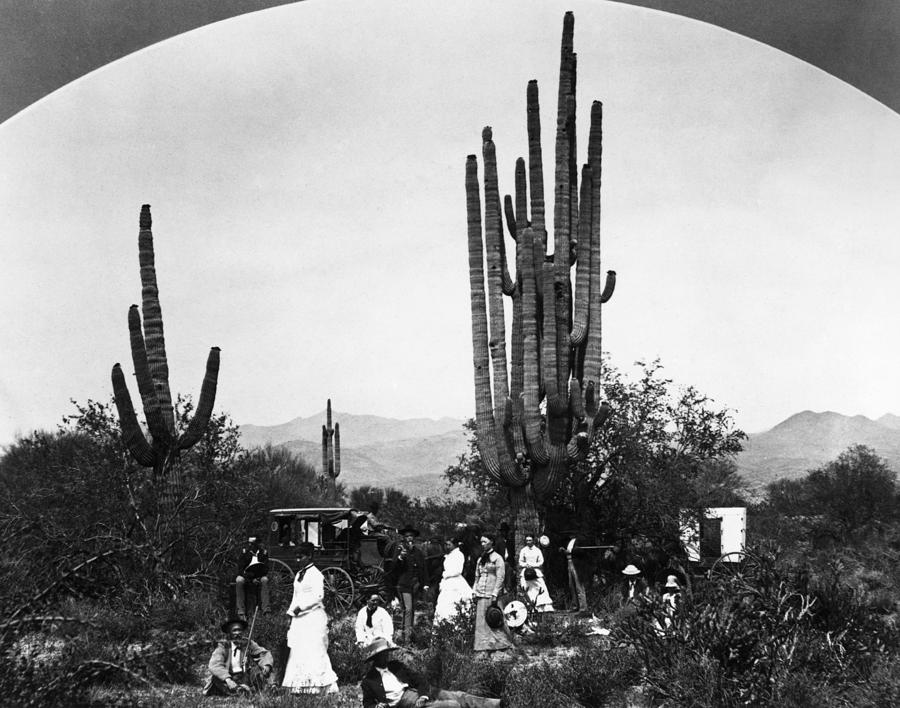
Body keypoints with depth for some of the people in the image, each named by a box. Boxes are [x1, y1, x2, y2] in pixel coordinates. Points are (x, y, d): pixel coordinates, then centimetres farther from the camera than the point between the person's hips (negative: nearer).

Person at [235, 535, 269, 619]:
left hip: (259, 576, 0)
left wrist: (257, 578, -23)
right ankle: (241, 611, -33)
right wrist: (251, 579, -22)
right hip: (246, 575, 0)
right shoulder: (244, 552, -5)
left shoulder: (264, 552, -3)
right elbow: (240, 569, -9)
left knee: (265, 580, -33)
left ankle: (265, 609, -34)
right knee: (239, 581, -33)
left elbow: (265, 569, -4)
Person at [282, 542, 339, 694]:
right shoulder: (298, 575, 17)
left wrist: (301, 606, -16)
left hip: (313, 616, -8)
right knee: (297, 652, 4)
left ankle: (316, 686, -10)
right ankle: (300, 687, 6)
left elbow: (318, 595, -16)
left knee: (313, 651, -11)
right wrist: (291, 611, 12)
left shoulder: (315, 574, -7)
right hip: (299, 619, 8)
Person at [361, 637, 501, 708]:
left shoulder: (396, 666, 20)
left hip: (420, 694, 7)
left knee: (458, 696, -12)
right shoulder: (368, 681, 9)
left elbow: (419, 679, 12)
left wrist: (423, 695, -9)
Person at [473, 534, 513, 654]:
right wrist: (475, 593, 11)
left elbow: (500, 577, -9)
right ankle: (485, 644, 6)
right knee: (481, 620, 2)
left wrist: (495, 594, -15)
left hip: (491, 594, -6)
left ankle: (502, 643, 3)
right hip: (481, 595, 6)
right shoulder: (480, 560, 16)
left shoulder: (497, 558, -4)